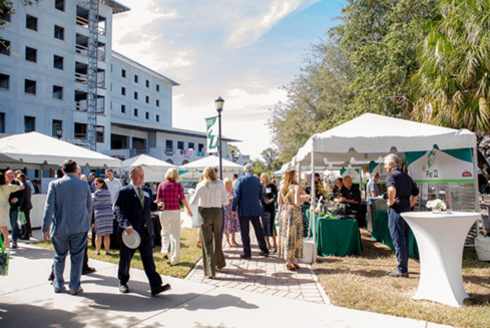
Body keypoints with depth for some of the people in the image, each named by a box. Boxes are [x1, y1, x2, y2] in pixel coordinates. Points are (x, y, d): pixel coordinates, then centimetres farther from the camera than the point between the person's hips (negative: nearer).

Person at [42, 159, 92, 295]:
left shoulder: (54, 184, -7)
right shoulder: (84, 185, -3)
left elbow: (49, 208, -8)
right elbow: (89, 207, 6)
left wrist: (45, 228, -1)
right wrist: (86, 222, 21)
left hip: (60, 228, 0)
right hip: (80, 228, 0)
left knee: (59, 256, 16)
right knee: (77, 257, 8)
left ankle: (58, 285, 29)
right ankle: (75, 287, 14)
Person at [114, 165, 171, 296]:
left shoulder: (147, 191, 13)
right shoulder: (123, 192, -5)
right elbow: (117, 210, -15)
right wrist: (126, 224, -27)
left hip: (146, 232, 4)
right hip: (130, 232, -3)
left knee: (149, 259, 0)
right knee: (125, 259, 13)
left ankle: (156, 286, -3)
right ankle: (122, 282, 36)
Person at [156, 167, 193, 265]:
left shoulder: (161, 185, 0)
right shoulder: (178, 185, -3)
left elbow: (158, 200, -1)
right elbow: (183, 199, 0)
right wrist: (188, 210, 12)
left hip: (164, 212, 1)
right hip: (175, 211, -1)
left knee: (165, 232, 23)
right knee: (175, 235, 4)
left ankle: (165, 251, 6)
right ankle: (174, 259, 5)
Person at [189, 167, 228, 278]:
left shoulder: (201, 185, -4)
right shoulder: (220, 185, 2)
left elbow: (193, 202, -7)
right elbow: (225, 202, 2)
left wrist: (191, 197, 15)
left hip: (205, 213, -2)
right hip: (217, 212, 3)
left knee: (207, 242, 2)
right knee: (217, 239, 20)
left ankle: (210, 271, 1)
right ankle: (219, 263, 36)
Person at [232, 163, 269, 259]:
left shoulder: (240, 179, -6)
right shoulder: (257, 180, 5)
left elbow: (236, 195, -9)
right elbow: (261, 196, 11)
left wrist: (234, 209, -5)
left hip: (244, 209, -4)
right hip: (255, 209, 4)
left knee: (244, 231, 2)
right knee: (258, 229, 15)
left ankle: (247, 253, 6)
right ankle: (264, 250, 23)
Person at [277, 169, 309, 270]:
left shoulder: (282, 187, 5)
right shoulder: (297, 187, -13)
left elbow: (279, 202, 8)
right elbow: (297, 203, -20)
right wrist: (305, 198, -3)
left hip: (284, 212, 6)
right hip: (294, 212, -6)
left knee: (286, 235, 11)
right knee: (295, 236, 4)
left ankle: (288, 261, 18)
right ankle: (295, 261, 13)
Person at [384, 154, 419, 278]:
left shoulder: (392, 175, -8)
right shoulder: (407, 176, 18)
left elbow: (392, 189, -28)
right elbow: (416, 193, 22)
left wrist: (390, 202, -15)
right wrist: (409, 205, 18)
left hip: (396, 210, -8)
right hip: (407, 211, 8)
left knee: (398, 240, -4)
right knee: (405, 240, 14)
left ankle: (402, 269, -1)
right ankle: (404, 267, 22)